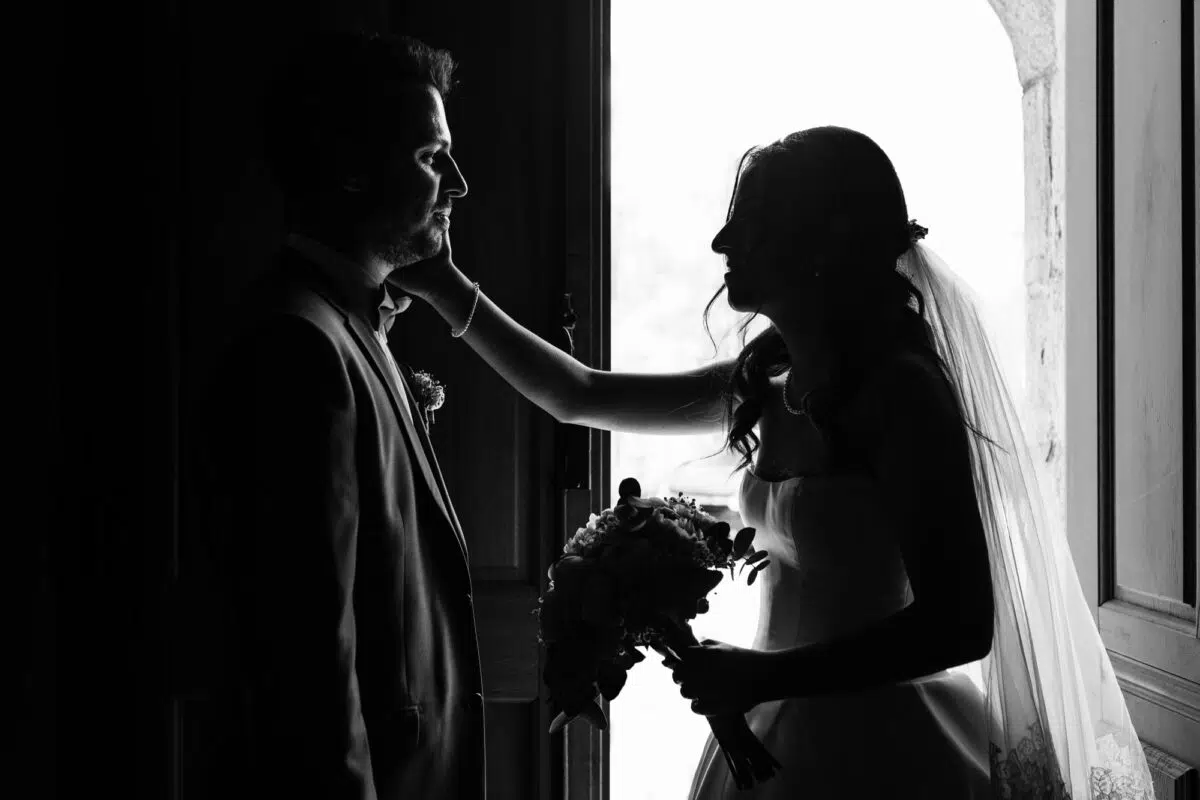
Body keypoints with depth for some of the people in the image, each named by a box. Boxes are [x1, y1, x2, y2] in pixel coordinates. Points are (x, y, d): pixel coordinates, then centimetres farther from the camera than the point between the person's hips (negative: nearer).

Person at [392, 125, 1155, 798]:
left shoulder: (900, 390, -18)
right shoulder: (770, 383, 4)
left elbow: (958, 622, -22)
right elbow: (583, 396, 15)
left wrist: (762, 675, -21)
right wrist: (451, 293, 11)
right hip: (780, 731, 7)